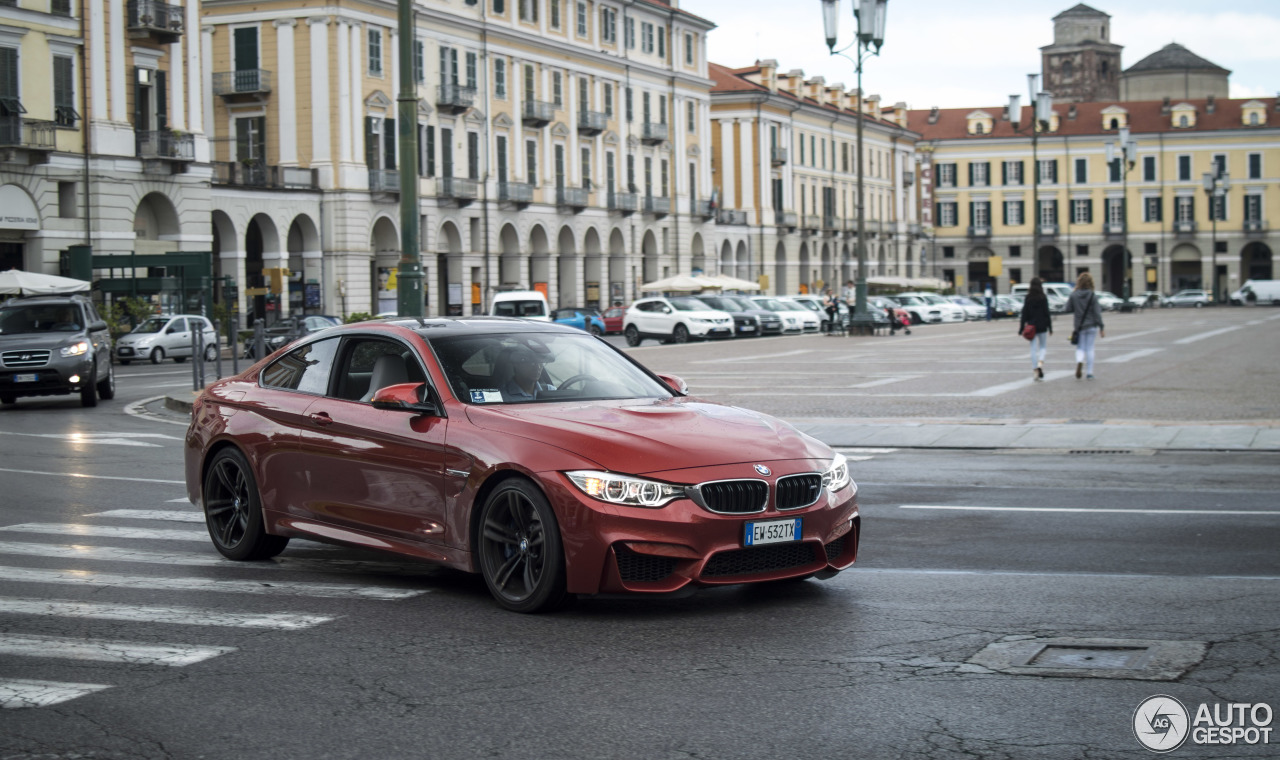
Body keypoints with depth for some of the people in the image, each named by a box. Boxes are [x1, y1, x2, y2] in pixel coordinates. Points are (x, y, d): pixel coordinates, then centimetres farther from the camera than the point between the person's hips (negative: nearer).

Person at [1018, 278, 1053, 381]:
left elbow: (1024, 313, -1)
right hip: (1042, 326, -1)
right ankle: (1040, 362, -15)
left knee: (1033, 349, 7)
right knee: (1043, 346, 11)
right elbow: (1047, 313, -6)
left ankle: (1035, 369, 3)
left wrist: (1021, 328, 3)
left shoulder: (1028, 298, -1)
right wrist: (1050, 328, 0)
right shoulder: (1043, 298, -6)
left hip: (1031, 326, 2)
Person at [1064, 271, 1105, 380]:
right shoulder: (1092, 296, -9)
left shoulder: (1074, 295, -6)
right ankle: (1089, 373, 8)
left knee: (1080, 348, 10)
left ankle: (1079, 361, -22)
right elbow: (1097, 313, -9)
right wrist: (1101, 327, -4)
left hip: (1079, 326, 1)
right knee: (1090, 349, 7)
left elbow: (1068, 309, 0)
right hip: (1091, 326, -1)